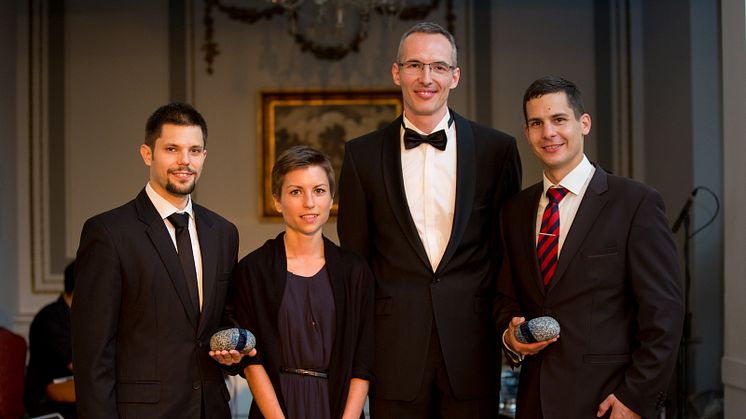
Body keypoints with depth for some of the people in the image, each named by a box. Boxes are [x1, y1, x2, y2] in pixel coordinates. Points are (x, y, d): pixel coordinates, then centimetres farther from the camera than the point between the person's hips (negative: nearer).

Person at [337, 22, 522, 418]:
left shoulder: (497, 148, 2)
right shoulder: (362, 154, 4)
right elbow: (354, 259, 8)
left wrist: (507, 323, 2)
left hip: (472, 348, 0)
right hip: (395, 350, 0)